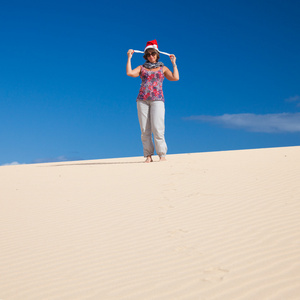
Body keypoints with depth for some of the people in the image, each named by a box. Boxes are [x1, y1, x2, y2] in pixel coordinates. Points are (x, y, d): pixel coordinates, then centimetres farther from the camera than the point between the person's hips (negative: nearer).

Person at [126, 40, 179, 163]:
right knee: (144, 130, -3)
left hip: (157, 99, -2)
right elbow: (129, 73, 0)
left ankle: (162, 155, -8)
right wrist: (129, 58, 5)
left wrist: (174, 63, 6)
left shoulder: (163, 68, 15)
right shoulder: (142, 68, 17)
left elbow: (175, 78, 2)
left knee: (157, 128, -13)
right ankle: (148, 156, 1)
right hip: (142, 99, 2)